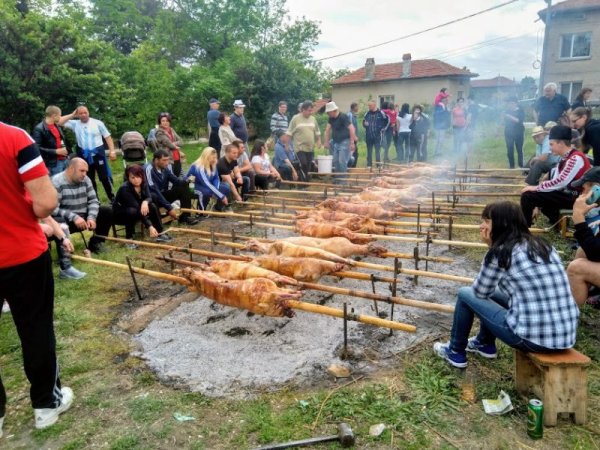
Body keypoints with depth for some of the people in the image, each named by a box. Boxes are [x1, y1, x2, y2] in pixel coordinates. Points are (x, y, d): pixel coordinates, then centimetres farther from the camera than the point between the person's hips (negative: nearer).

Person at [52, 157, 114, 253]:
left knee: (108, 211, -6)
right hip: (66, 221, -6)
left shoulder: (85, 180, 4)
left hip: (84, 217, 6)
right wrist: (73, 217, -32)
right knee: (59, 224, -40)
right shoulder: (56, 182, -16)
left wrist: (91, 217, -17)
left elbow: (93, 201, 1)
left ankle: (95, 243, 5)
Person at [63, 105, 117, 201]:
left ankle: (113, 198, 10)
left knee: (105, 177, -1)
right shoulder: (75, 124, 4)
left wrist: (112, 151, -9)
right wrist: (72, 115, 1)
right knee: (89, 179, 12)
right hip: (84, 155, 3)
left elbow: (107, 137, -1)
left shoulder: (97, 123, -2)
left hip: (98, 153, -3)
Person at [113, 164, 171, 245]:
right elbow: (137, 208, -37)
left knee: (152, 206, -19)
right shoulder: (125, 188, -31)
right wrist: (150, 226, -42)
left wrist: (145, 202, -46)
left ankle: (159, 234, -12)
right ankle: (129, 239, -22)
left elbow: (149, 197, -19)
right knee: (133, 211, -36)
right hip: (119, 214, -6)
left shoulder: (143, 183, -11)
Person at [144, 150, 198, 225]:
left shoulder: (166, 167, -3)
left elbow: (176, 180, 3)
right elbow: (155, 191, -28)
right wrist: (169, 208, -30)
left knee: (183, 186, -8)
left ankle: (185, 216, -9)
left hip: (163, 195, 7)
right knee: (154, 196, -39)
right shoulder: (148, 169, -23)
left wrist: (186, 181, -22)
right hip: (151, 197, -7)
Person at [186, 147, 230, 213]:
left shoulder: (212, 165, -6)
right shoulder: (198, 167, -28)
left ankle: (218, 208, 11)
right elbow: (206, 184, -35)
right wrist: (221, 196, -37)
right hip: (192, 187, -8)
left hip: (205, 186, 8)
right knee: (207, 192, -38)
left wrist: (216, 190, -24)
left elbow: (216, 179, -2)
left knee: (226, 188, -7)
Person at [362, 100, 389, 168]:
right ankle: (369, 165, 15)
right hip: (368, 135, 4)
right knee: (369, 151, 8)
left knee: (378, 150, -2)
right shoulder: (367, 114, 5)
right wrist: (365, 124, -5)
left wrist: (383, 128, 3)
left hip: (378, 135, -4)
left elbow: (387, 120, 5)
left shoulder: (381, 113, -5)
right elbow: (363, 122, 16)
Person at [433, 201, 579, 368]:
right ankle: (485, 344, 44)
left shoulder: (500, 252, -11)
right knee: (492, 292, 26)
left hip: (532, 339, -7)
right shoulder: (544, 245, 10)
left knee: (465, 294, 9)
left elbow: (479, 292, 4)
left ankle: (455, 352, 25)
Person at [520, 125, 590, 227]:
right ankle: (556, 223, 25)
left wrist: (536, 188, -16)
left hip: (574, 198, -10)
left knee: (527, 196, -17)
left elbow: (560, 182, -26)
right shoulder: (565, 158, 10)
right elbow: (557, 182, 8)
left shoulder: (576, 158, -19)